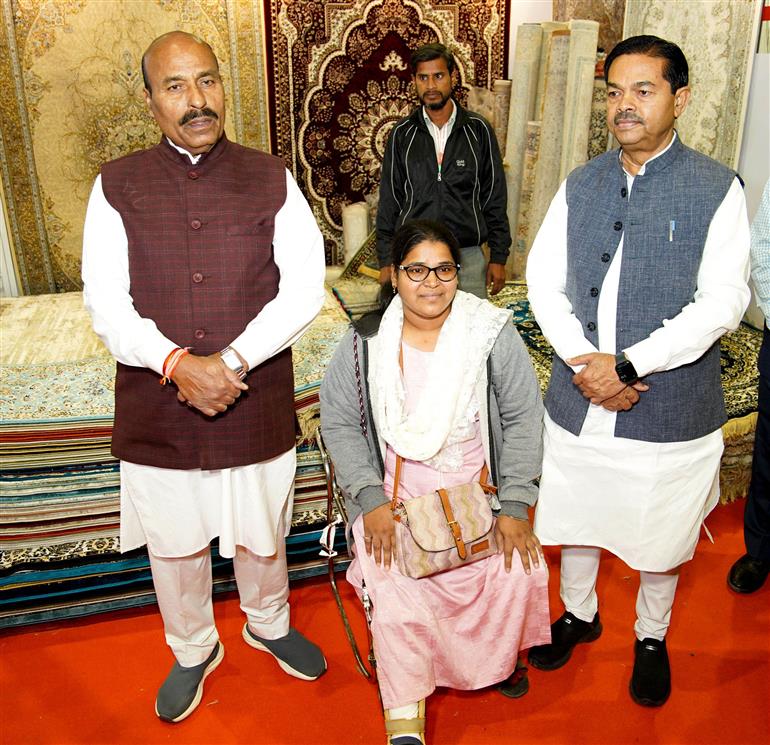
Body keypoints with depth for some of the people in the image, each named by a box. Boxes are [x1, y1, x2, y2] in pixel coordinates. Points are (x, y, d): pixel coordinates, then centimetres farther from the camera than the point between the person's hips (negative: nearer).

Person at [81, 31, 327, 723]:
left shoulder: (272, 180, -1)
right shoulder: (117, 186, -2)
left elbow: (305, 287, -9)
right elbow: (105, 302, -7)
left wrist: (231, 361, -20)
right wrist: (176, 364, -22)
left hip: (257, 406, 0)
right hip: (156, 409, 1)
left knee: (260, 536, 18)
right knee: (174, 543, 18)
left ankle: (268, 624, 49)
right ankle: (193, 651, 45)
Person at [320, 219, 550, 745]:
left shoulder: (493, 332, -6)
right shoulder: (365, 342, -5)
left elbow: (522, 418, -3)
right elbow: (339, 423, -1)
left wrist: (515, 505, -10)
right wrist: (371, 499, -12)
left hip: (475, 487, 1)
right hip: (393, 494, 0)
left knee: (519, 569, -20)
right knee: (395, 588, -23)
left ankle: (497, 656, 16)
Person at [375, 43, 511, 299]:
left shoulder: (478, 130, 3)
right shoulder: (402, 134, 5)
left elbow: (495, 198, 5)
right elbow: (389, 200, 8)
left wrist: (498, 257, 2)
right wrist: (386, 261, 4)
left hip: (468, 255, 0)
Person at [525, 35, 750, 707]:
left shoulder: (717, 189, -8)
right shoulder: (580, 186, 4)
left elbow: (723, 303, -15)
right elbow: (544, 280, 0)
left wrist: (625, 364, -21)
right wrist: (582, 362, -14)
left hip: (670, 410, -3)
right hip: (578, 399, 3)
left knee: (658, 534, 16)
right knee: (575, 519, 19)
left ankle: (651, 638, 42)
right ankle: (579, 614, 46)